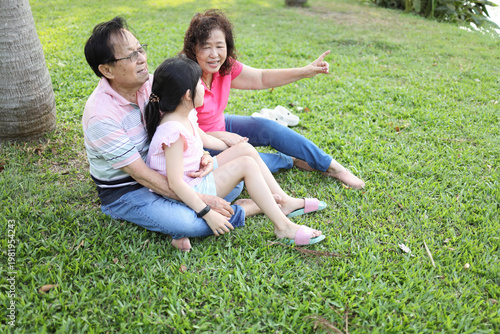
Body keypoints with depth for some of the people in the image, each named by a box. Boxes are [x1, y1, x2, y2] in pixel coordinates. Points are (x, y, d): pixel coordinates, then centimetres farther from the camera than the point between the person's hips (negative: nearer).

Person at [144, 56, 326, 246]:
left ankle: (285, 202, 7)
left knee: (246, 149, 4)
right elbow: (175, 182, -30)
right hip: (189, 192, -10)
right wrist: (208, 214, -31)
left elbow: (203, 138, 22)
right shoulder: (173, 131, -29)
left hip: (198, 174, 10)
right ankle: (283, 227, -15)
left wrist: (235, 147, 30)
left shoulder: (185, 116, 2)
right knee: (246, 164, -18)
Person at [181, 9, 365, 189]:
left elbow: (261, 78, -2)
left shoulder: (225, 66, -9)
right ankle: (291, 161, 10)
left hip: (219, 126, 7)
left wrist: (304, 72, -9)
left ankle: (330, 166, 4)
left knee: (266, 127, -7)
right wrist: (221, 137, -29)